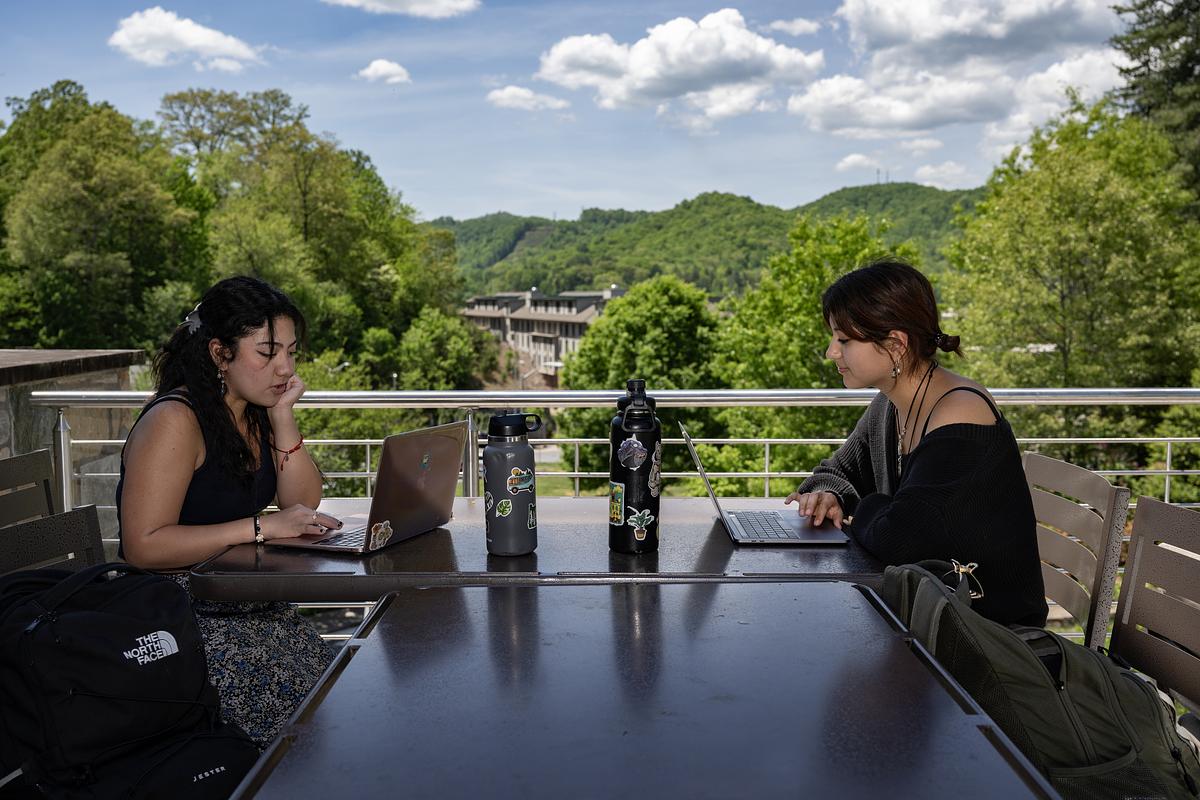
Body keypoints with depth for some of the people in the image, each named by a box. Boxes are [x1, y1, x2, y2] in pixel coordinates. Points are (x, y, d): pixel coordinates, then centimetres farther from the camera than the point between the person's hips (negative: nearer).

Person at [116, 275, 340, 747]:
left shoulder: (257, 411, 9)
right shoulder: (174, 421, -16)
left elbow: (303, 503, 6)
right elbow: (143, 546, -22)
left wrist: (282, 416, -4)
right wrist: (260, 527, -24)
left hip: (245, 607, 7)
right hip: (177, 617, -7)